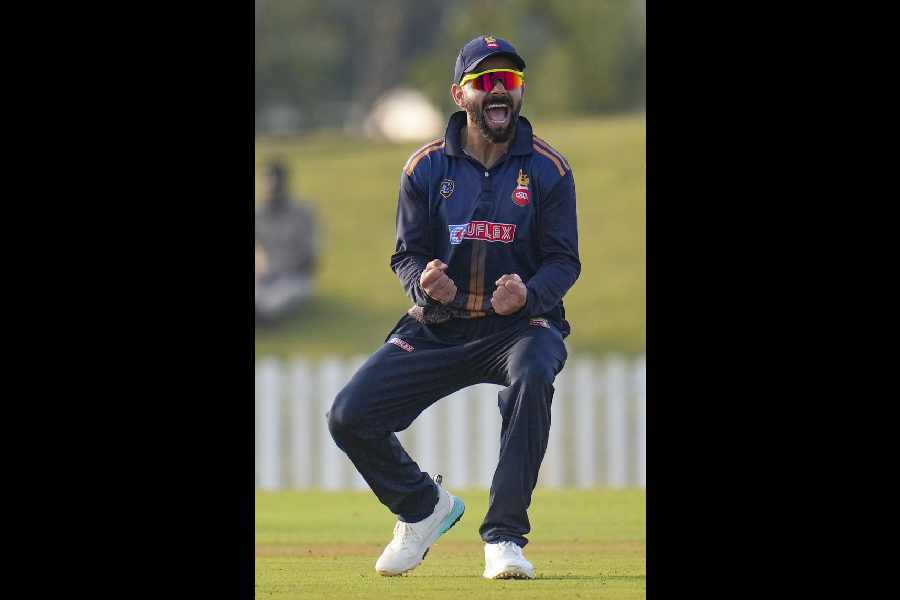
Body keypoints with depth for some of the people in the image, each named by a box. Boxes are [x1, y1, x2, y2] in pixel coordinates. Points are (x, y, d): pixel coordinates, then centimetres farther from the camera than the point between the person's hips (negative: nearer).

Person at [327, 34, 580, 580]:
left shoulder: (548, 169, -3)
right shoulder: (426, 167, 2)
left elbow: (564, 261, -4)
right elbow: (407, 254, 4)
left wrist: (527, 295, -27)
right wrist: (425, 283, -21)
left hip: (519, 326, -3)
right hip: (437, 330, 3)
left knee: (533, 377, -39)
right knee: (349, 417, -13)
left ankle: (504, 537, -29)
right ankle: (424, 508, 19)